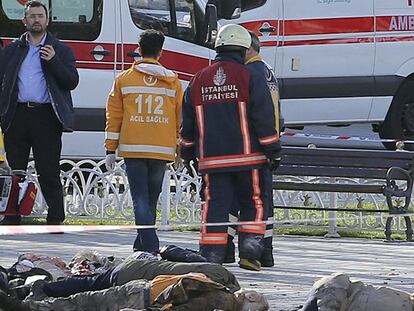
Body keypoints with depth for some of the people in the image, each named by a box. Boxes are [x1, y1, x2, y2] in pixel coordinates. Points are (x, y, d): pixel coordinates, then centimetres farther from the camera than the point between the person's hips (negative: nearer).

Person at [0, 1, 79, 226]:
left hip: (46, 117, -2)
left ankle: (55, 219, 1)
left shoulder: (61, 51, 10)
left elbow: (72, 82, 2)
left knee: (48, 172, -3)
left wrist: (54, 61, -12)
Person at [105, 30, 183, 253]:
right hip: (162, 150, 1)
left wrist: (110, 149, 10)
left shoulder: (124, 79, 4)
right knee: (151, 199, 14)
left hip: (132, 149, -1)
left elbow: (114, 116, 4)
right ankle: (143, 244, 20)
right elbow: (180, 117, 8)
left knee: (140, 199, -4)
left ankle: (149, 246, -18)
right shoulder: (172, 81, 6)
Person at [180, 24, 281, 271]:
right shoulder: (250, 77, -4)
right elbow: (264, 118, -6)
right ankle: (250, 252, 2)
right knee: (255, 204, 9)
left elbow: (188, 123, 16)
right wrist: (274, 151, -1)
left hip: (212, 158, 3)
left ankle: (211, 256, -1)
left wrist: (187, 153, 26)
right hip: (249, 157, -3)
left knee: (215, 205, 5)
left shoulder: (199, 80, 9)